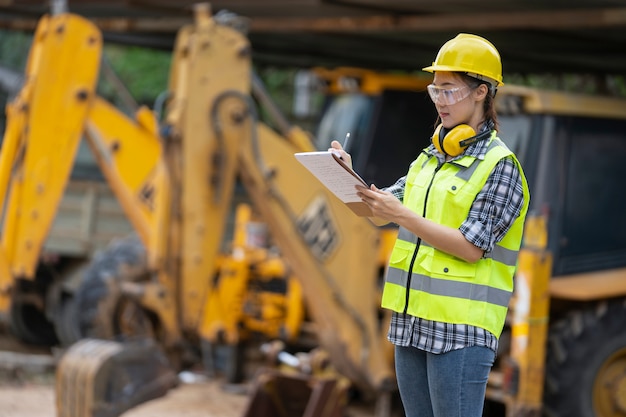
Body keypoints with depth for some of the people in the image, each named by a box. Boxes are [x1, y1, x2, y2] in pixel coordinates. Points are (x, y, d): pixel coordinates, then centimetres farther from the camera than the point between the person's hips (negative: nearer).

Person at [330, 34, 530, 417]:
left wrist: (402, 215, -20)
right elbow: (379, 213, 15)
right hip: (410, 321, 8)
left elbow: (472, 248, -16)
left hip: (461, 327, -8)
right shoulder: (430, 158, 15)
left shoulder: (500, 166, -8)